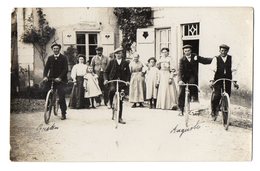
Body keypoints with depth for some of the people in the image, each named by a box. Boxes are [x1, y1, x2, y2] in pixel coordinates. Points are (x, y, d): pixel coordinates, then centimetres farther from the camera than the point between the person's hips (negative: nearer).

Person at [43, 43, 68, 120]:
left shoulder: (63, 58, 0)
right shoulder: (50, 58, 10)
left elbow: (65, 69, -8)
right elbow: (46, 68, 5)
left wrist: (60, 77, -22)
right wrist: (45, 76, -14)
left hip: (60, 80, -3)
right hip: (51, 78, 3)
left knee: (61, 96, -9)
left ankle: (63, 113, 1)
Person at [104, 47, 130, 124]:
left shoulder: (125, 63, 8)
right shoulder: (111, 62, 6)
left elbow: (128, 73, 7)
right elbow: (106, 72, 6)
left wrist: (127, 80, -10)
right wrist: (106, 79, -11)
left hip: (122, 82, 1)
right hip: (113, 81, -1)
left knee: (120, 100, 3)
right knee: (112, 90, -36)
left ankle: (120, 118, 11)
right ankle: (111, 103, -7)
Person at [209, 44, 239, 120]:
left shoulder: (230, 58, 8)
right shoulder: (216, 59, 2)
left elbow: (233, 70, 4)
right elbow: (213, 70, -6)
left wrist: (235, 81, -1)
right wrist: (212, 80, -16)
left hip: (227, 80, 2)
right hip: (217, 80, -2)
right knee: (216, 95, -13)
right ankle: (214, 112, 5)